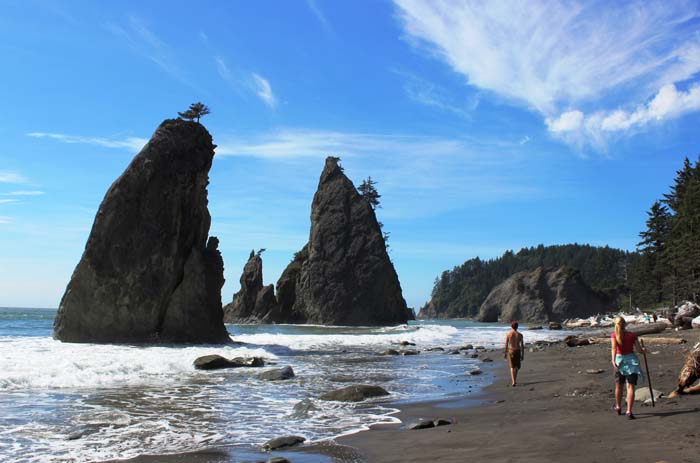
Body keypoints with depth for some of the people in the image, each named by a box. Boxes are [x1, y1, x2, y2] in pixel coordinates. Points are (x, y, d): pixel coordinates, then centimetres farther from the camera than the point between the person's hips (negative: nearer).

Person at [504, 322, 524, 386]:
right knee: (516, 366, 20)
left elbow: (506, 345, -3)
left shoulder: (508, 334, -6)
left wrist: (505, 353, 7)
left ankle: (513, 381, -9)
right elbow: (522, 346, -5)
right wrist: (523, 355, 2)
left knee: (512, 367, 6)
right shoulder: (520, 335, -6)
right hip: (517, 351, 0)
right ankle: (514, 380, 27)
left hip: (511, 351, 0)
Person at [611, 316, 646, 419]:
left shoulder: (614, 335, -2)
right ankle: (629, 411, -14)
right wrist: (644, 350, 20)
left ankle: (618, 407, 37)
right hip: (631, 360, -1)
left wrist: (613, 361, -26)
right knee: (630, 386, -4)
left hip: (619, 359, 1)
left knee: (619, 385, 18)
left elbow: (614, 348, -17)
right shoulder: (632, 335, -1)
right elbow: (639, 349, -2)